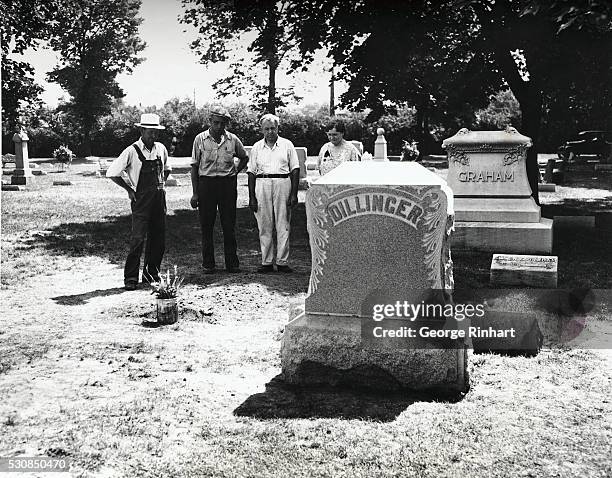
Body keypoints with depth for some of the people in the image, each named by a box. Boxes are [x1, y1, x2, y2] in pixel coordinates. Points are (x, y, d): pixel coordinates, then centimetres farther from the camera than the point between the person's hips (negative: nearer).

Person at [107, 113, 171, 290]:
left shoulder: (161, 148, 8)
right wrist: (129, 190, -4)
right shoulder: (132, 151, -9)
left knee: (158, 239, 9)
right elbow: (112, 173, -6)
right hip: (141, 200, -6)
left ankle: (151, 273, 22)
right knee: (138, 239, -10)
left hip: (159, 198, 6)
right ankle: (131, 278, -4)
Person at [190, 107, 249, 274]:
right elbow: (194, 167, 3)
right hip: (206, 183, -1)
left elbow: (244, 158, 22)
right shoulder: (200, 139, 1)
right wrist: (195, 193, -2)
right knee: (206, 225, 2)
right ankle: (208, 264, 10)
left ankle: (232, 263, 10)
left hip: (228, 184, 1)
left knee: (229, 225, 2)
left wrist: (235, 172, 5)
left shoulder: (232, 139, 4)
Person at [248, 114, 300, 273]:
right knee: (264, 227, 2)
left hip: (283, 184, -1)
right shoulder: (257, 147, 12)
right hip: (262, 185, 2)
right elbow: (252, 172, 10)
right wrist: (251, 197, 3)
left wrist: (294, 194, -3)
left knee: (283, 226, -2)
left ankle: (282, 262, 3)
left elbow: (295, 170, 5)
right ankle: (266, 262, 8)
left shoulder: (287, 145, 8)